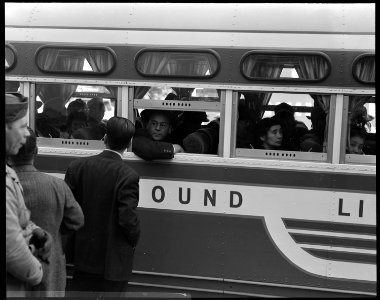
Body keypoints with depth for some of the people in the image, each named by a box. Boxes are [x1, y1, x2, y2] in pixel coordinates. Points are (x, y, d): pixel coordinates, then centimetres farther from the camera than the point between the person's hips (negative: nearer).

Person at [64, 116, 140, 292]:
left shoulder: (77, 166, -6)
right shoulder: (127, 175, -20)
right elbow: (128, 218, -21)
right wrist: (133, 240, -1)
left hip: (83, 255, 4)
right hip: (114, 259, -4)